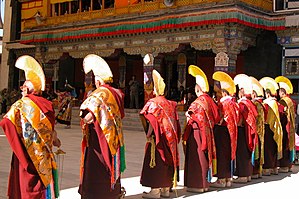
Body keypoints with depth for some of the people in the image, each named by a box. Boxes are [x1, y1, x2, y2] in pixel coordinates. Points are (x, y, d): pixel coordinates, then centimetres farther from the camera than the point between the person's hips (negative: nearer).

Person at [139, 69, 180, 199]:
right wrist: (173, 136, 17)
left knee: (156, 162, -1)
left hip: (157, 138, -7)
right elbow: (175, 122, 10)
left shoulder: (153, 103, -12)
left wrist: (149, 134, -10)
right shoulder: (169, 104, 8)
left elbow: (151, 121, -20)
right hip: (169, 138, 7)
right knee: (167, 161, 12)